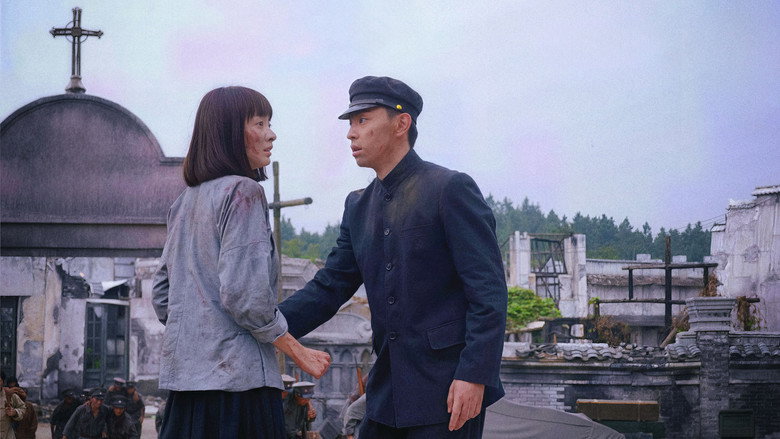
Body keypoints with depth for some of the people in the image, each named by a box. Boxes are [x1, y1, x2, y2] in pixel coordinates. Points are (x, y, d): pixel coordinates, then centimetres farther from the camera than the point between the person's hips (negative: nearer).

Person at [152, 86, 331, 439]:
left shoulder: (186, 201, 16)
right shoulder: (242, 192, -9)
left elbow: (161, 296, 18)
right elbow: (244, 294, -17)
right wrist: (299, 353, -8)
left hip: (184, 373, 8)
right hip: (235, 376, -8)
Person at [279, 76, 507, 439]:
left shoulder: (451, 189, -8)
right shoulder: (359, 206, 15)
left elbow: (489, 290, -12)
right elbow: (328, 289, 13)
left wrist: (474, 375, -19)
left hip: (448, 392, -7)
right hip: (387, 393, 7)